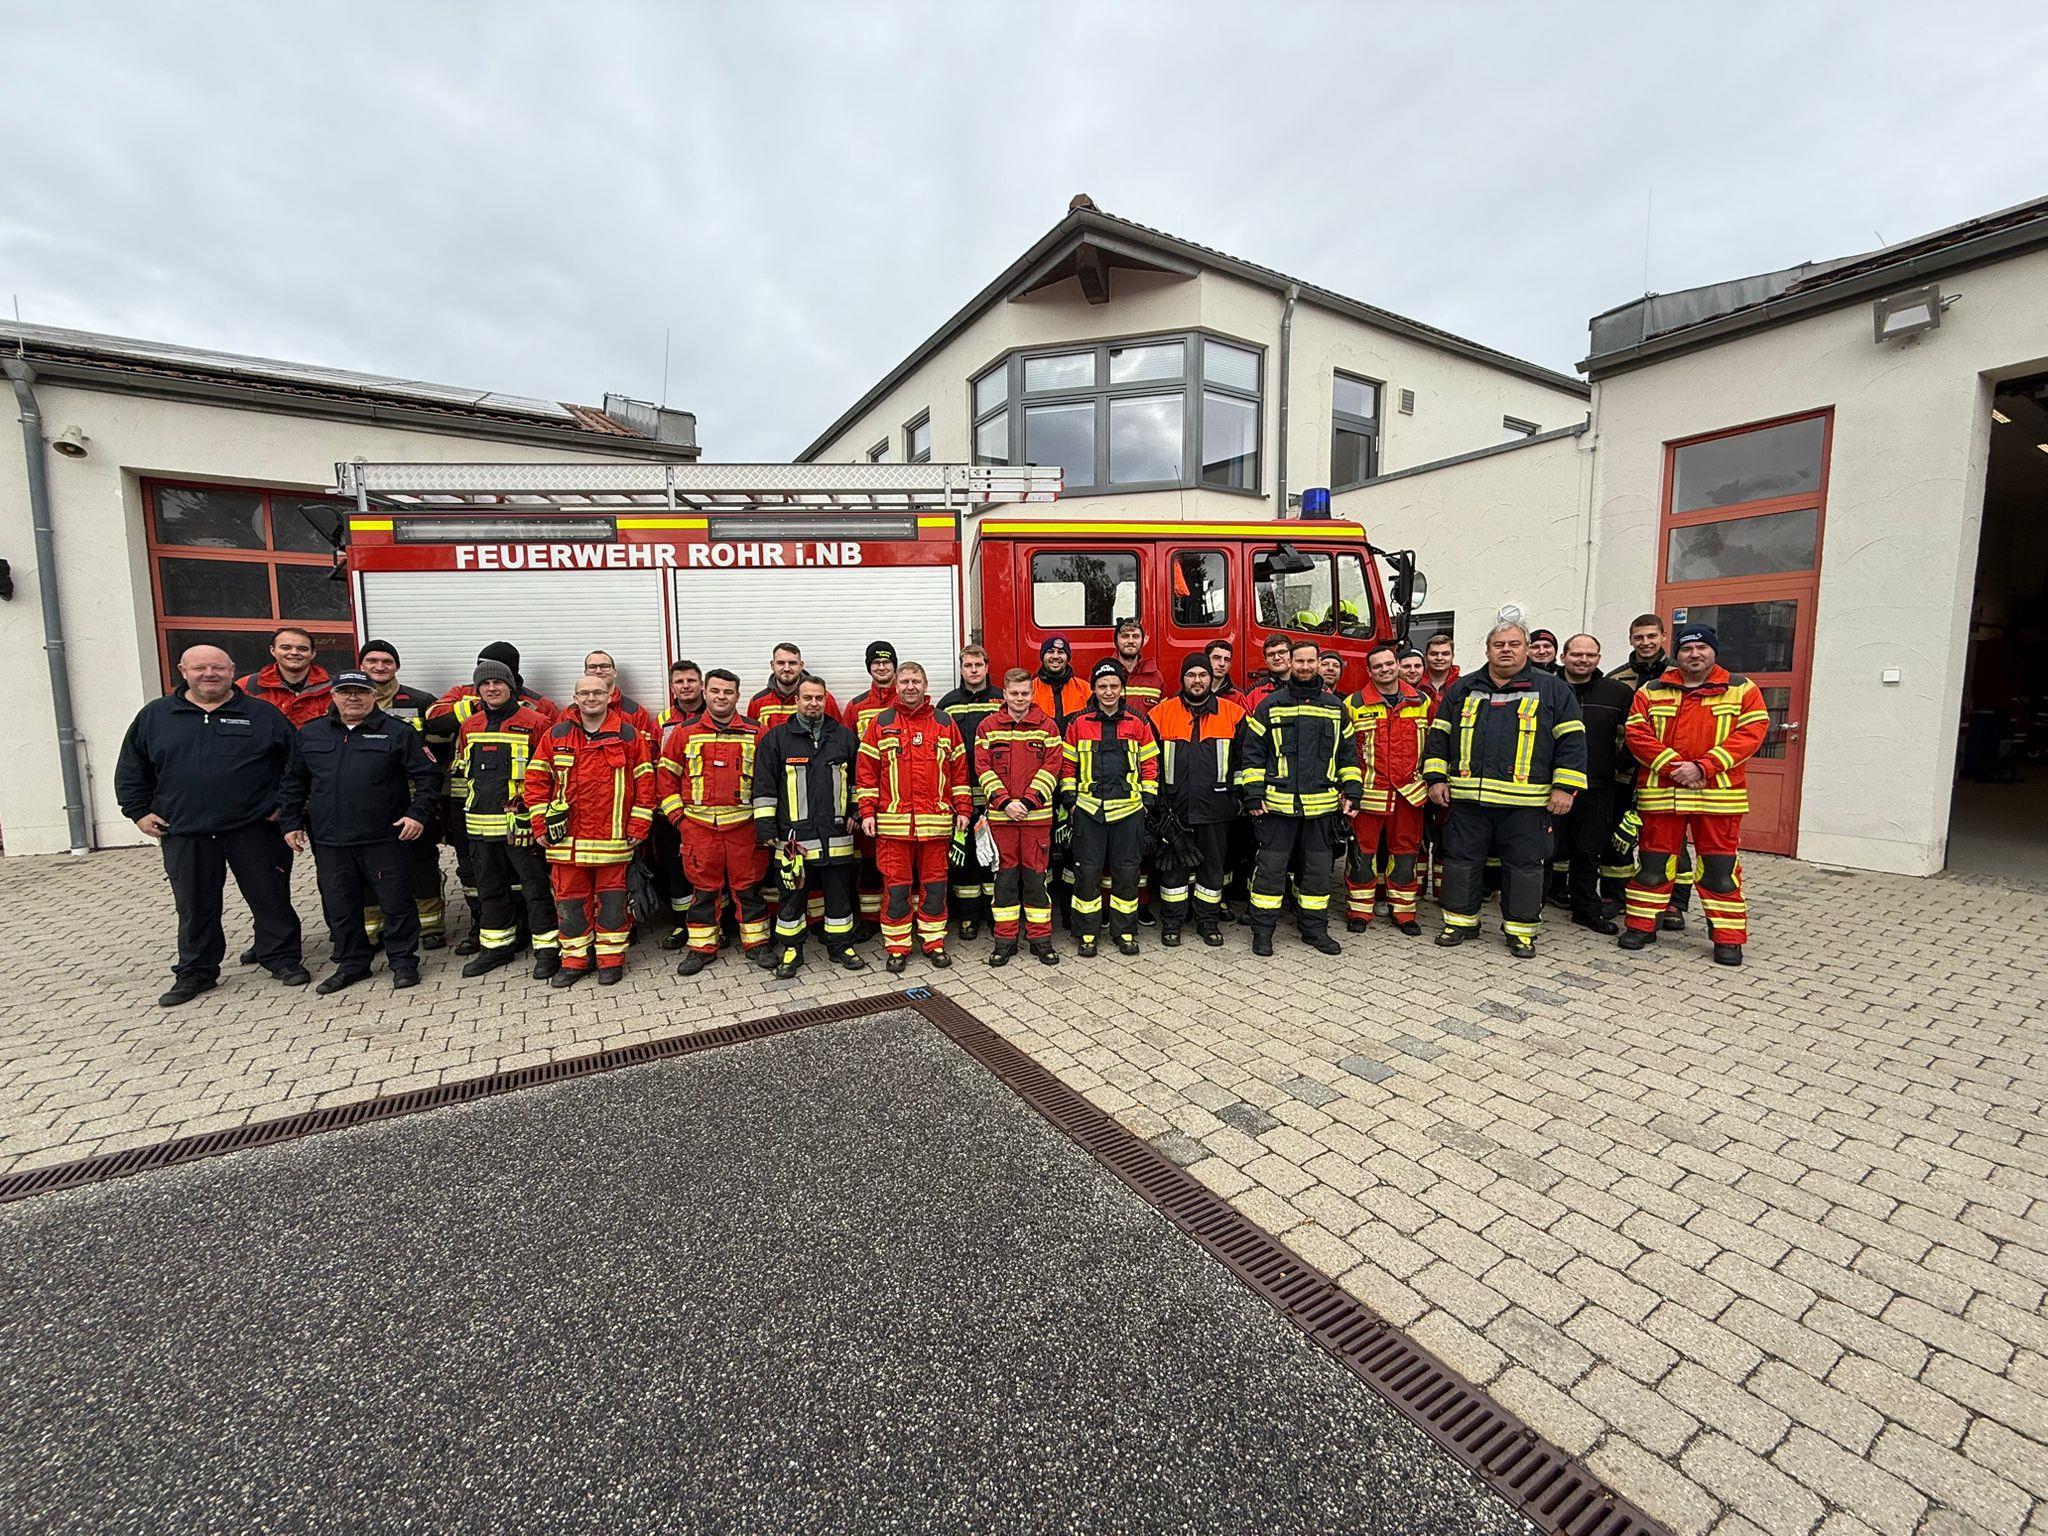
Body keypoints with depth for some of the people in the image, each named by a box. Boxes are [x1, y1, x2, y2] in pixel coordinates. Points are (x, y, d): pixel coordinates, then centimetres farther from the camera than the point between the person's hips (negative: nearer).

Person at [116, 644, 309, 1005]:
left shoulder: (264, 714, 3)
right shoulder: (154, 716, 9)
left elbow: (295, 761, 6)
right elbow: (132, 768, 15)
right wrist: (139, 811, 7)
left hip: (254, 829, -2)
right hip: (184, 833, 2)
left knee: (270, 898, 5)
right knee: (194, 907, 11)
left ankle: (282, 958, 19)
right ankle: (196, 971, 24)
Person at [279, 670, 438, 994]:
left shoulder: (398, 732, -1)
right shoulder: (309, 734, 12)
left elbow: (427, 778, -2)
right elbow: (294, 783, 19)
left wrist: (419, 813, -11)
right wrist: (290, 822, 12)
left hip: (384, 837, -4)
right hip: (329, 840, 4)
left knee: (396, 903, 2)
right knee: (339, 907, 12)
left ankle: (403, 961, 17)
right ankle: (351, 963, 27)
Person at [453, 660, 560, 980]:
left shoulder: (534, 722, -6)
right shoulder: (469, 726, 12)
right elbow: (461, 769, 25)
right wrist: (470, 805, 17)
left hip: (521, 822, -6)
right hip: (481, 822, 6)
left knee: (535, 886, -1)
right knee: (489, 888, 16)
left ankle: (548, 949, 6)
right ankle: (496, 946, 30)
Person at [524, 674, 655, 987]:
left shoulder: (628, 735, 0)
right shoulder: (556, 735, 6)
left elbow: (645, 781, 0)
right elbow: (536, 780, 8)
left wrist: (638, 826, -5)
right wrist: (541, 825, 2)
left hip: (614, 838, -2)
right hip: (567, 838, 2)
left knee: (612, 899, 6)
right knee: (569, 900, 10)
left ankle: (611, 958, 19)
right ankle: (574, 960, 23)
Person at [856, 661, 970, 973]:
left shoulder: (944, 723, 9)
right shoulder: (880, 724, 6)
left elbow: (959, 769, 10)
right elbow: (867, 772, 5)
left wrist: (963, 809, 6)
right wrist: (867, 812, -2)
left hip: (936, 822, 1)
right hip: (893, 822, -1)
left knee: (934, 885, 8)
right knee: (896, 887, 4)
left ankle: (934, 943, 21)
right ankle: (897, 948, 16)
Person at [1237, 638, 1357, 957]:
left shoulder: (1335, 706, 11)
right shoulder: (1270, 704, 2)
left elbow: (1347, 754, 15)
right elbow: (1252, 752, 1)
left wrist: (1351, 793, 7)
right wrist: (1254, 795, -6)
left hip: (1322, 805, 3)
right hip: (1278, 804, -3)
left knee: (1319, 869, 10)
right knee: (1271, 868, 2)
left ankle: (1314, 928, 24)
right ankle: (1262, 930, 13)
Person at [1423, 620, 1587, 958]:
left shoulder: (1553, 689, 6)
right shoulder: (1463, 689, 11)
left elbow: (1571, 740, 2)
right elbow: (1439, 735, 12)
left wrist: (1564, 788, -6)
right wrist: (1436, 778, 3)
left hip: (1525, 803, -2)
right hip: (1467, 799, 2)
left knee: (1524, 865, 5)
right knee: (1461, 860, 7)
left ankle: (1521, 930, 18)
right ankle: (1461, 921, 21)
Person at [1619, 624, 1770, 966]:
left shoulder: (1742, 689, 6)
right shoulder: (1651, 692, 8)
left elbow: (1752, 732, -4)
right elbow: (1637, 734, -1)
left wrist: (1703, 767, -15)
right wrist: (1672, 765, -14)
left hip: (1718, 794, -1)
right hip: (1660, 792, 1)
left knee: (1719, 866, 4)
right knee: (1653, 861, 7)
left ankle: (1728, 937, 14)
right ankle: (1641, 925, 18)